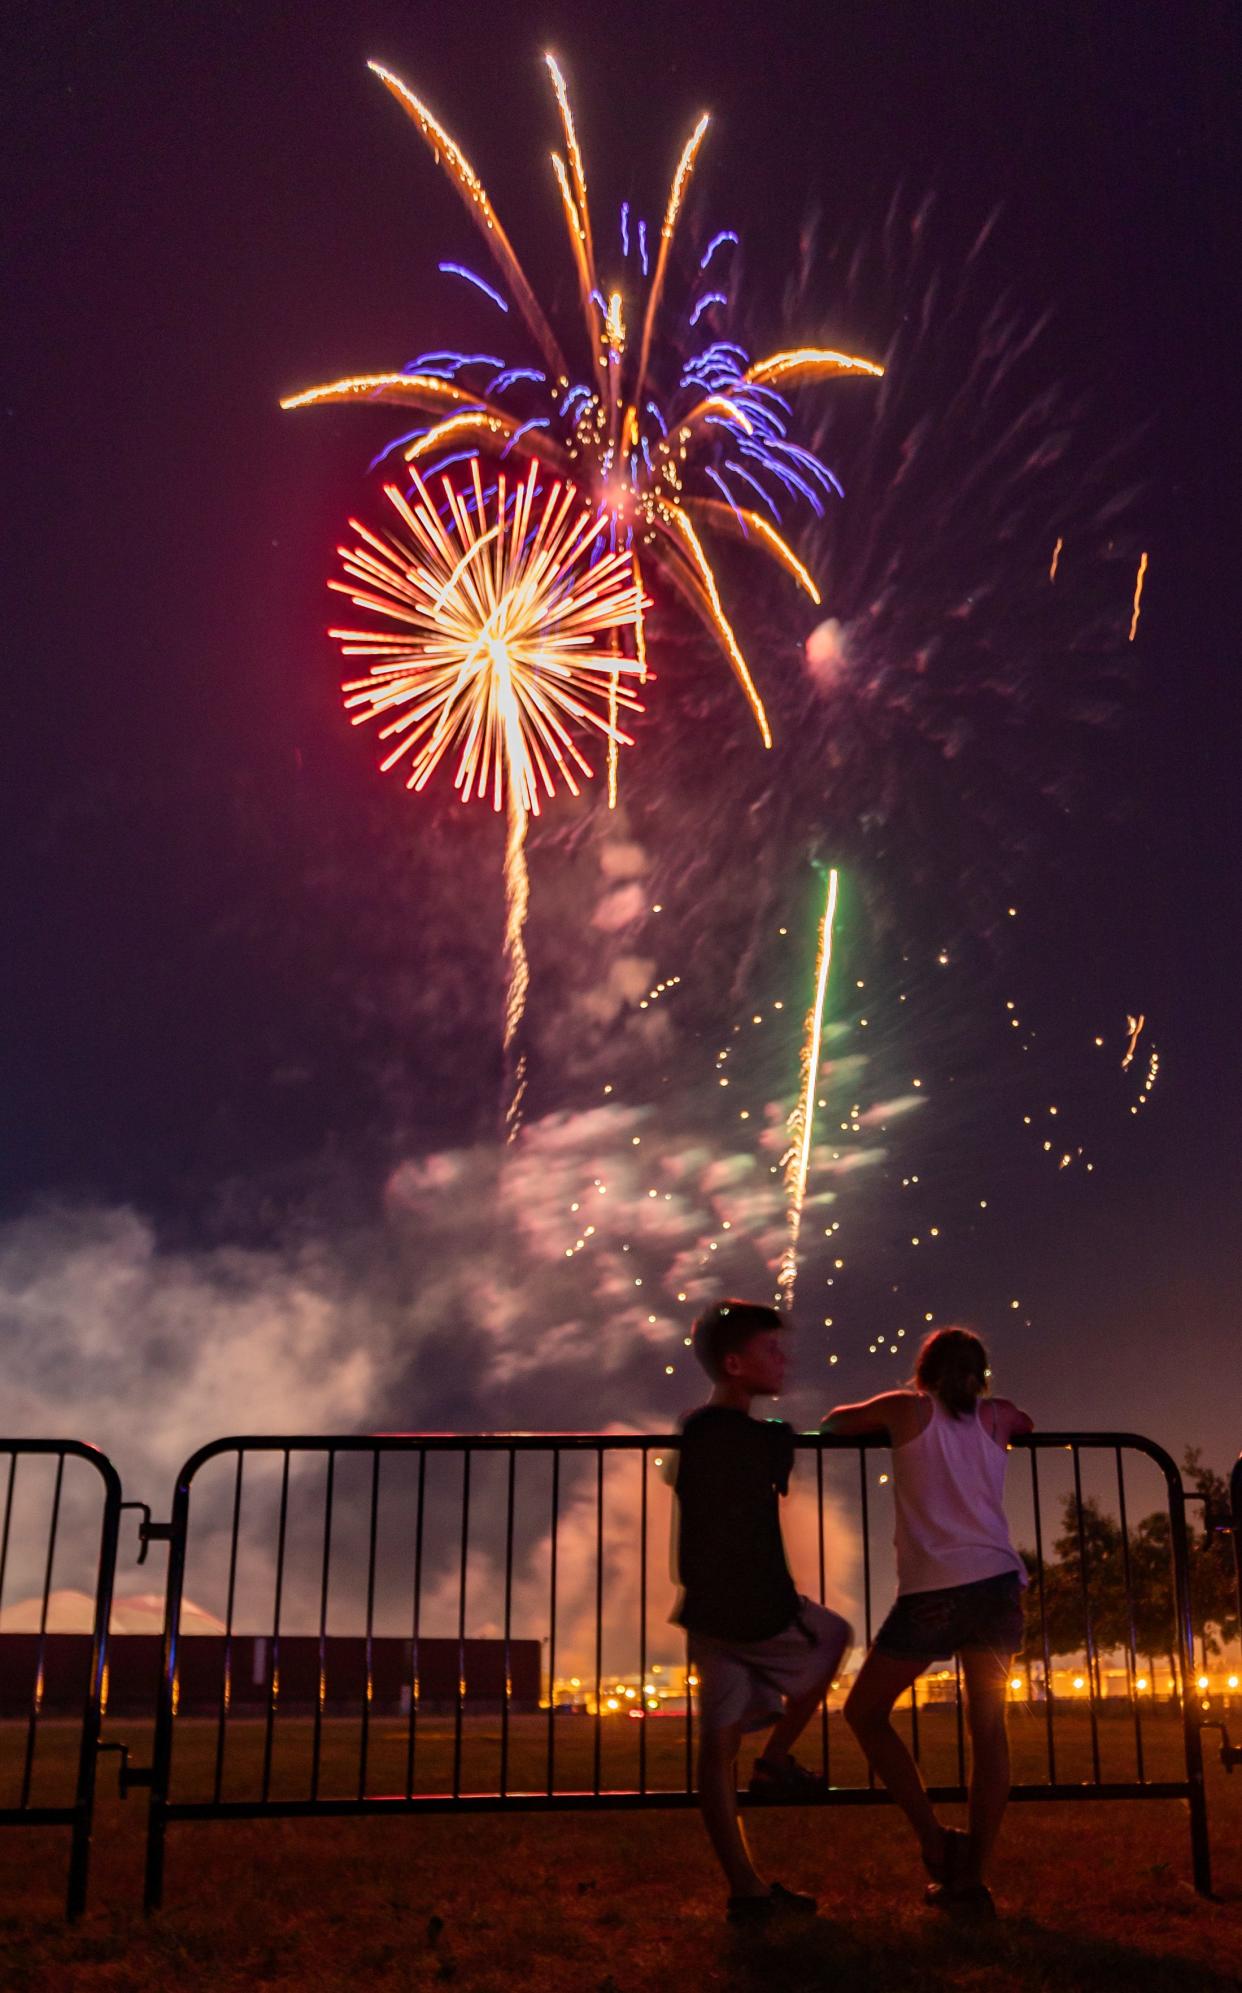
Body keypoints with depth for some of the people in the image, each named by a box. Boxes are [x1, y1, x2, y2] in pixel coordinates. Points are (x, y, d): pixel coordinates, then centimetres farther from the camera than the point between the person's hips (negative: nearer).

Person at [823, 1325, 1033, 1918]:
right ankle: (970, 1878, 7)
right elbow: (1026, 1424, 39)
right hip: (998, 1584, 4)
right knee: (988, 1729, 9)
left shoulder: (907, 1410, 6)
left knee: (865, 1713, 10)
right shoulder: (995, 1416, 14)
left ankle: (936, 1841, 2)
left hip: (933, 1591, -3)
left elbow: (834, 1421, 24)